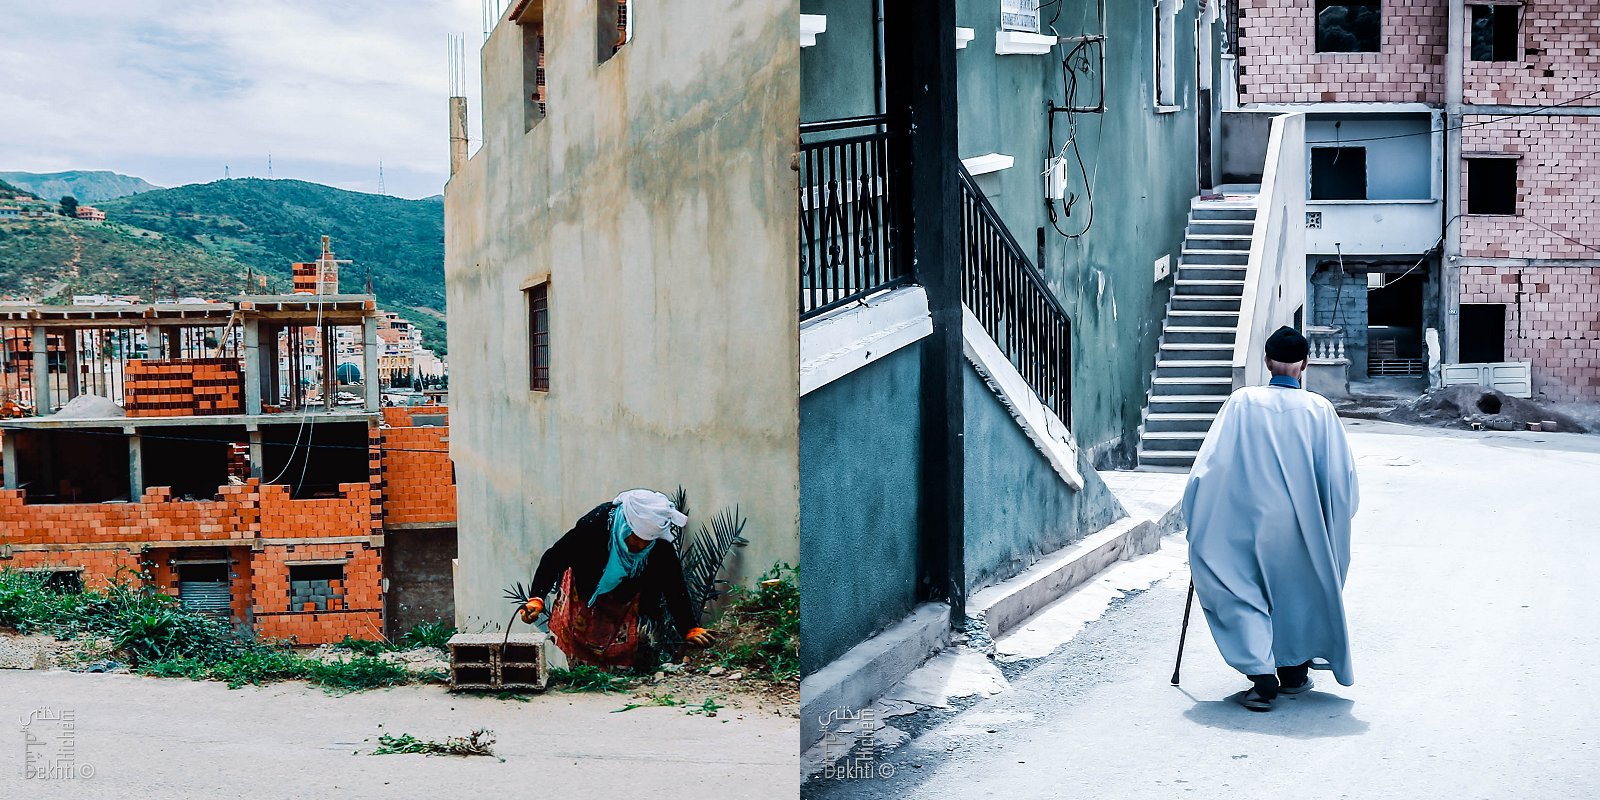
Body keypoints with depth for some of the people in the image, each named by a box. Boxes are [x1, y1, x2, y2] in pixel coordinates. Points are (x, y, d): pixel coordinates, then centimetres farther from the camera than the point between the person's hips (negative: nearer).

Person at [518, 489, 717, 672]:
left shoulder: (661, 546, -29)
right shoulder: (595, 524, -37)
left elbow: (675, 588, -21)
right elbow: (554, 558, -30)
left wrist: (689, 630, -29)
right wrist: (536, 599, -41)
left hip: (626, 598, 1)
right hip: (584, 591, -1)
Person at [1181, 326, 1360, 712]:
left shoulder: (1242, 402, -8)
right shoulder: (1319, 409, -5)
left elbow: (1211, 464, -9)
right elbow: (1341, 474, -3)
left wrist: (1198, 520, 2)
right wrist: (1331, 521, 14)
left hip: (1250, 525, -1)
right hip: (1303, 529, 2)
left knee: (1245, 596, 7)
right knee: (1299, 592, 22)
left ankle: (1262, 674, -9)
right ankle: (1294, 669, 32)